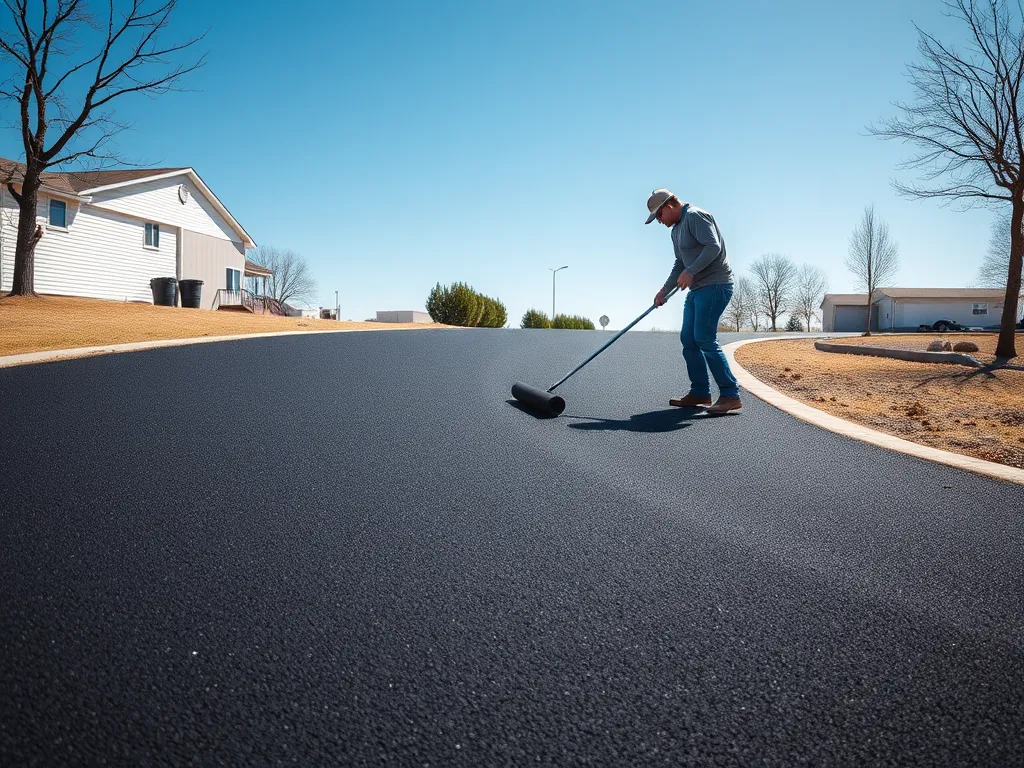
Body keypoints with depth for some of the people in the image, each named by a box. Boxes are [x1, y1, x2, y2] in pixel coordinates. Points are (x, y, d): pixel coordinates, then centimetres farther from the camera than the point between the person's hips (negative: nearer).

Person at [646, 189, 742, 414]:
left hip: (714, 286, -10)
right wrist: (664, 290, 19)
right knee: (688, 339, 7)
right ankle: (700, 392, 14)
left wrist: (690, 272, -26)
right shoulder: (676, 229, 20)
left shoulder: (695, 216, -10)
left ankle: (730, 395, -13)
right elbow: (680, 264, 26)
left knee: (705, 339, -16)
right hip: (697, 289, 10)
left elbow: (713, 247, -21)